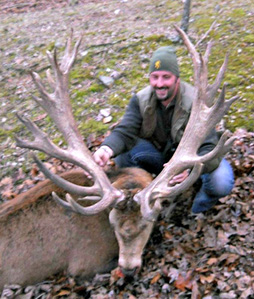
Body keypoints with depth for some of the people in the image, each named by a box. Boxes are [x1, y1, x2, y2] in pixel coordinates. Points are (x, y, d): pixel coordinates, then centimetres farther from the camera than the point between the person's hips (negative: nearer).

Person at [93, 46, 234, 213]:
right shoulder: (141, 100, -15)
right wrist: (107, 149, -50)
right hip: (159, 154, 3)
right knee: (122, 153, -23)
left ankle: (198, 210, 3)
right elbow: (124, 133, -25)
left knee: (221, 183, -32)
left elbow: (210, 149, -34)